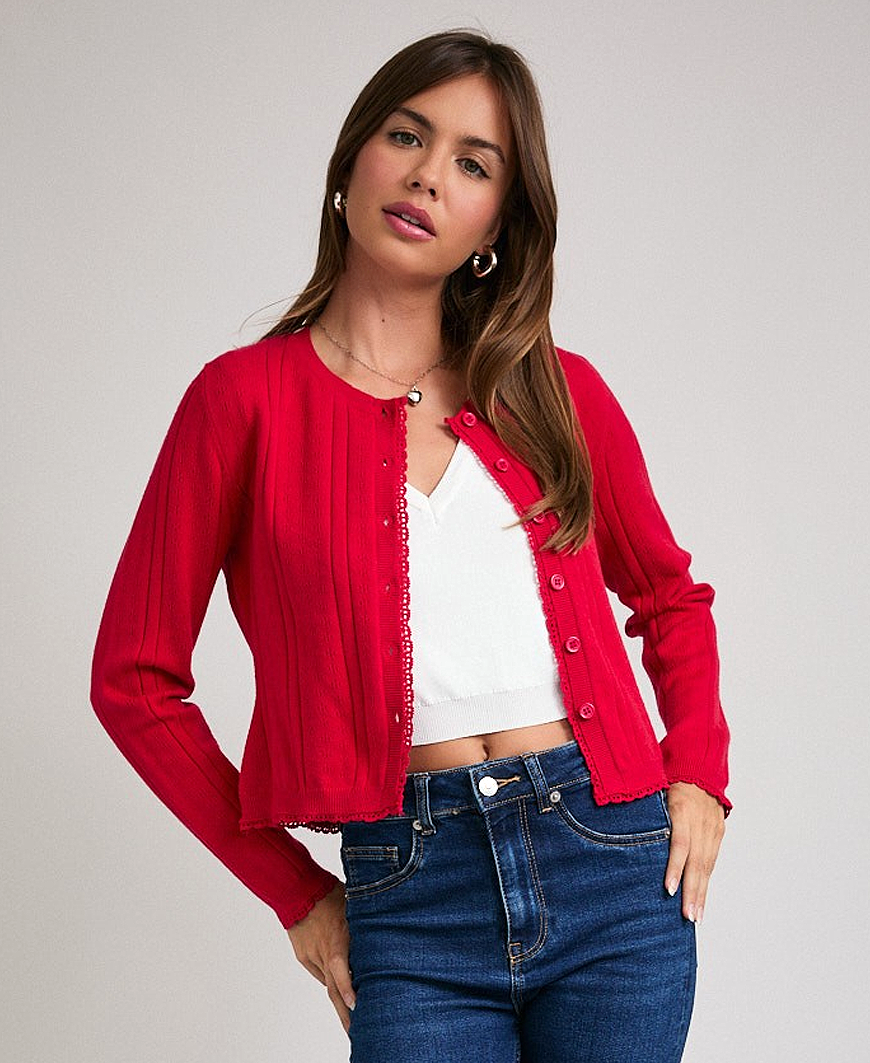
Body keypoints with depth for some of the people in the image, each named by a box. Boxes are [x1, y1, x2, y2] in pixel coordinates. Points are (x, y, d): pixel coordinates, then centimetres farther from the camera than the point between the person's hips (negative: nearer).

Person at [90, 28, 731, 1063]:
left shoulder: (560, 392, 7)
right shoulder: (248, 396, -1)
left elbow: (669, 596, 22)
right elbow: (134, 677, 2)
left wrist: (698, 774, 7)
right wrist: (291, 890, 2)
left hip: (614, 865, 3)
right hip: (411, 891, -2)